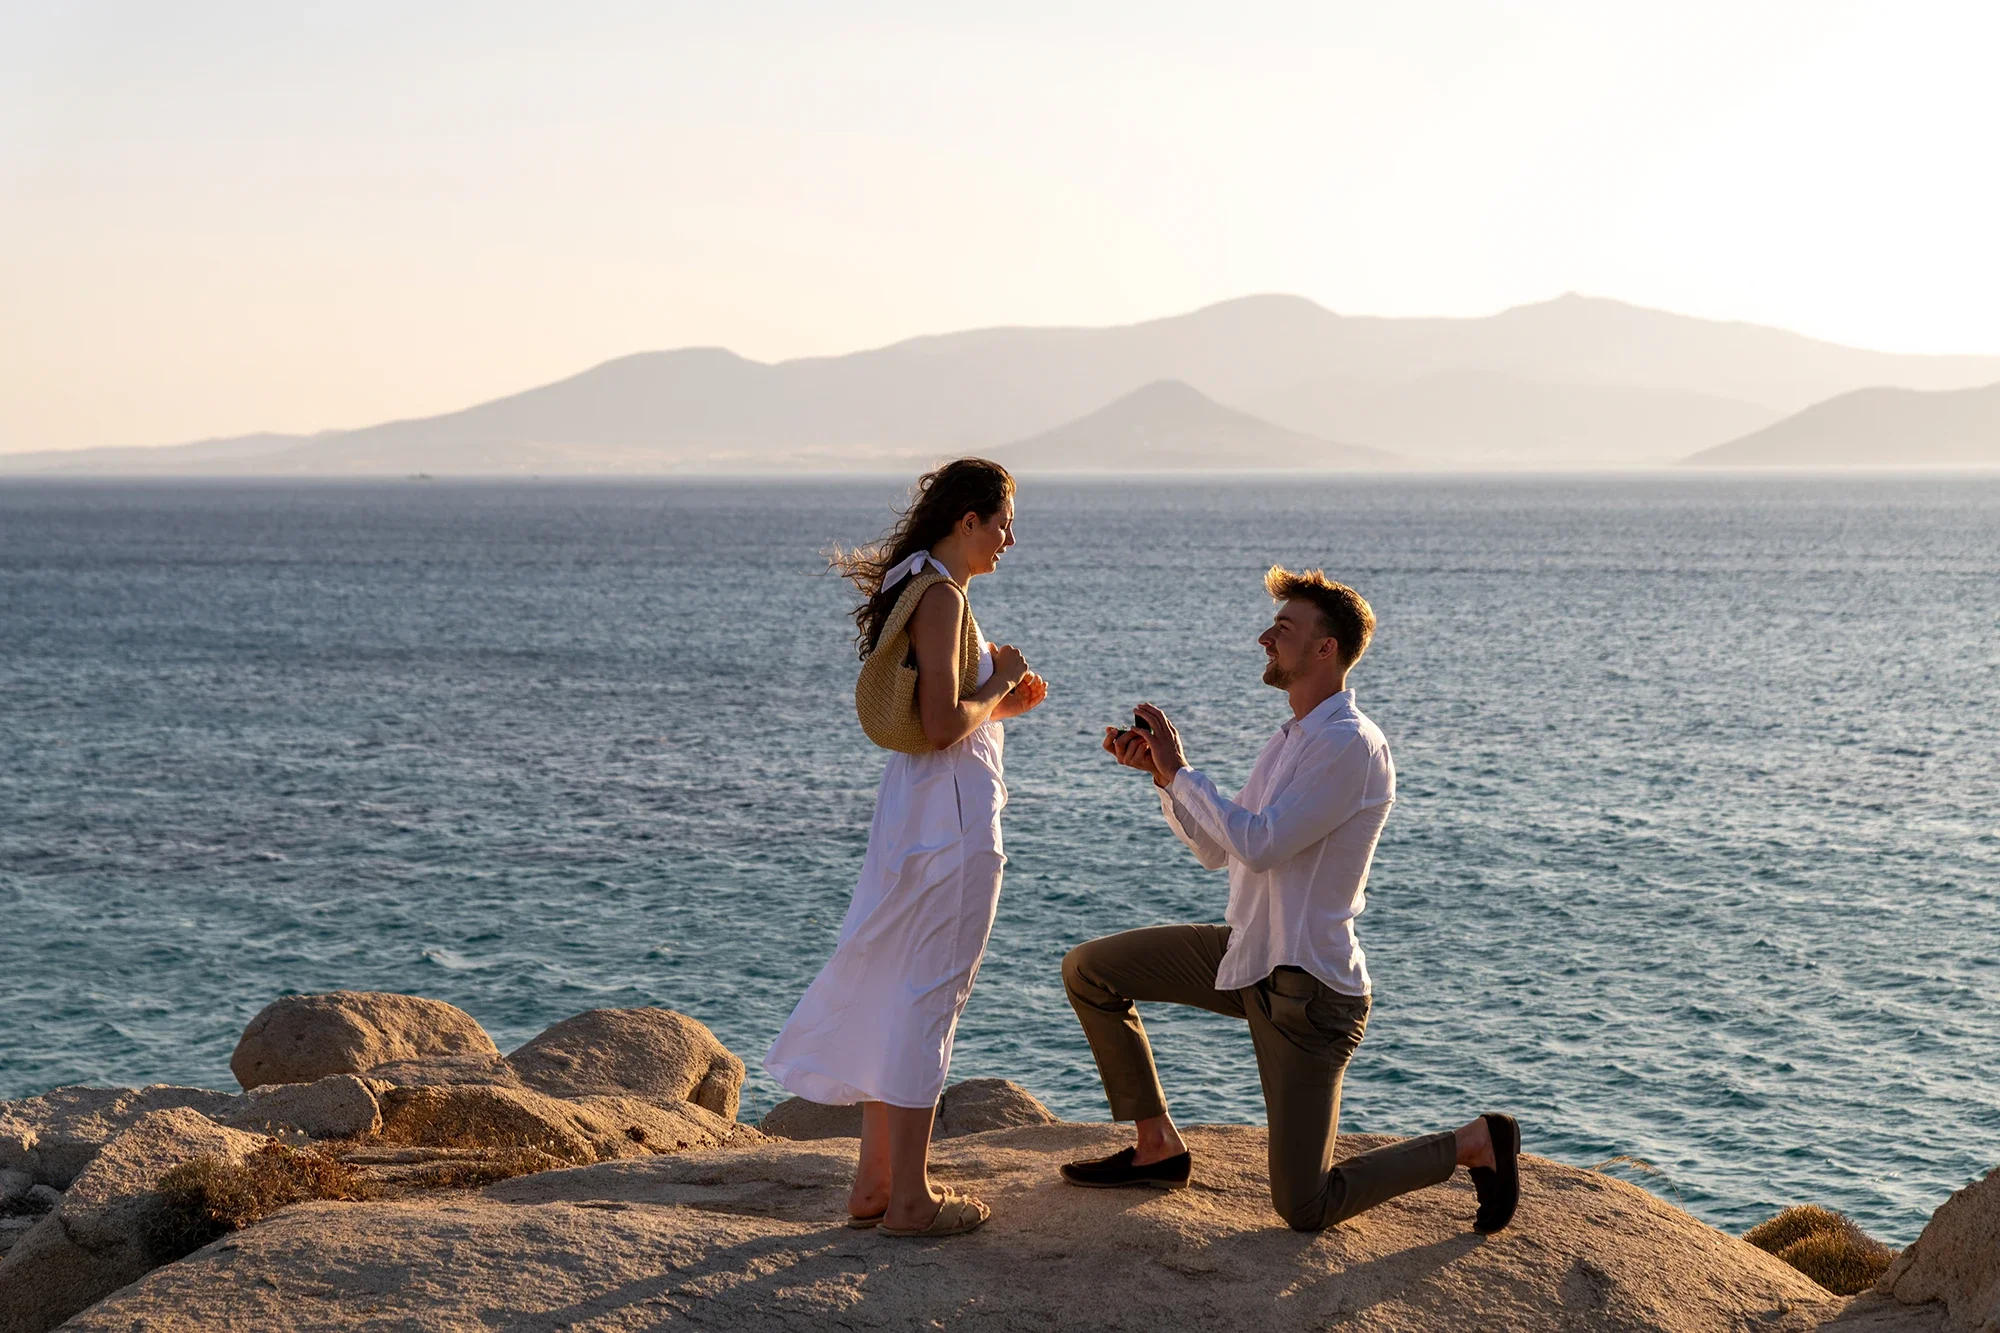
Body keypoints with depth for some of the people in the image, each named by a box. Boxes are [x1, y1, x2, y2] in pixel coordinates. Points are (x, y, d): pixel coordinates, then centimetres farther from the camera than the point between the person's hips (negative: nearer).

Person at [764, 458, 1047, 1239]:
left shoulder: (918, 590, 14)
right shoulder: (941, 596, -16)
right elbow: (943, 726, -22)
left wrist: (999, 705, 14)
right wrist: (999, 682, -7)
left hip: (917, 804, 10)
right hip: (949, 811, -10)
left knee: (899, 993, 15)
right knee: (929, 996, -3)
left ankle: (875, 1183, 22)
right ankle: (909, 1199, 4)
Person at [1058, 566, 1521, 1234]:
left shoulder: (1351, 744, -19)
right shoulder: (1290, 741, 12)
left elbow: (1258, 844, -26)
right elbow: (1218, 850, 17)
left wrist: (1178, 770, -17)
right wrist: (1161, 773, 4)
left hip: (1308, 988, -9)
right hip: (1246, 955, 9)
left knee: (1304, 1208, -7)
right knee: (1089, 970, 7)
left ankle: (1475, 1144, 11)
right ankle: (1158, 1146, 16)